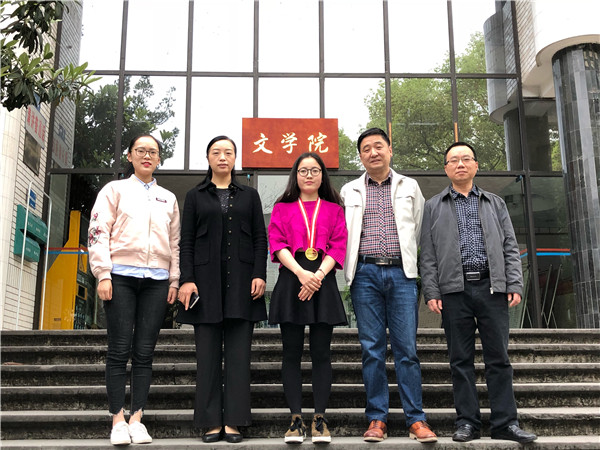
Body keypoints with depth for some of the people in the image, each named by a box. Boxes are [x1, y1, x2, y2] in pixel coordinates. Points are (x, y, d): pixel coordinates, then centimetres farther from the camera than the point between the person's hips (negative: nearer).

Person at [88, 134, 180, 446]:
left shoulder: (168, 198, 18)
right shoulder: (115, 190, 9)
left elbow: (175, 242, 16)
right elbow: (98, 232, 1)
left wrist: (174, 281, 8)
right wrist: (103, 275, -9)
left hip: (156, 280, 3)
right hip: (121, 276, -2)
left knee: (144, 352, 1)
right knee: (120, 350, -3)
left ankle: (136, 419, 6)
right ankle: (118, 421, 3)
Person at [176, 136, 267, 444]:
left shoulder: (249, 195, 14)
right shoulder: (195, 196, 12)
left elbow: (260, 238, 9)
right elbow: (186, 241, 6)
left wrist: (259, 275, -4)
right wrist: (186, 280, -6)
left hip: (241, 280, 0)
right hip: (206, 280, 0)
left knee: (238, 353, -1)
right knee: (208, 352, 0)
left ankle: (233, 422, 3)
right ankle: (212, 422, 6)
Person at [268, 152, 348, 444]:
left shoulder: (334, 209, 15)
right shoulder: (282, 208, 14)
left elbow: (338, 246, 3)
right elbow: (277, 244, 1)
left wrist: (318, 276, -12)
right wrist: (301, 273, -14)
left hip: (323, 281, 0)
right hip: (290, 280, 0)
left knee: (321, 352, -1)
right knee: (292, 352, 0)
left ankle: (320, 420, 4)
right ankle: (296, 419, 4)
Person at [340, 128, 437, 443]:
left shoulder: (410, 187, 13)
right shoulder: (349, 191, 13)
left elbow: (421, 230, 14)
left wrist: (413, 263, 10)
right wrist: (352, 262, 8)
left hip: (401, 272, 0)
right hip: (365, 273, 1)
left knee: (407, 348, -2)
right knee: (372, 348, 2)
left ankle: (416, 419, 4)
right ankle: (377, 419, 8)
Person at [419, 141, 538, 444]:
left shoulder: (495, 203, 17)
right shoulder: (433, 207, 13)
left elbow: (510, 247, 11)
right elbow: (428, 254, 6)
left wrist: (515, 285, 0)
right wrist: (431, 292, -4)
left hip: (492, 287, 1)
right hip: (454, 290, -1)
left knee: (498, 357, 1)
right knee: (461, 359, 3)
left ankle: (505, 422, 7)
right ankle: (467, 422, 9)